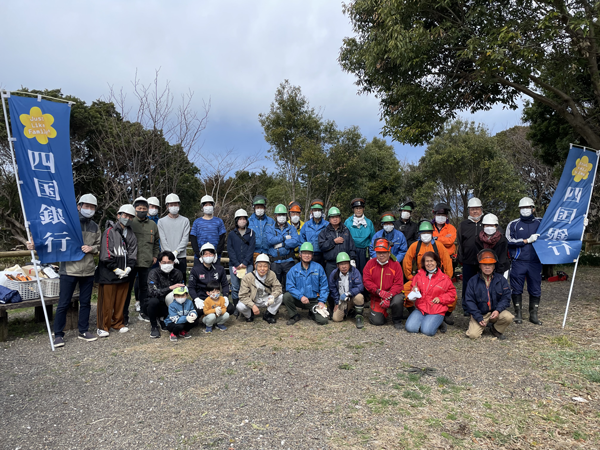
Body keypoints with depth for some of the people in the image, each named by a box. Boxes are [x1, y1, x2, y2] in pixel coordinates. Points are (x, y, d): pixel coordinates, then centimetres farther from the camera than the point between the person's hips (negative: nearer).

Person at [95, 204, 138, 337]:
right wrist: (116, 269, -13)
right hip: (108, 274, -6)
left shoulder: (131, 235, 13)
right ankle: (103, 326, 12)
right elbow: (106, 254, -12)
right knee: (106, 301, 0)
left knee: (121, 300, 12)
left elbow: (133, 253, 11)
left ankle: (118, 323, 26)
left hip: (124, 274, 6)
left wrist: (128, 268, -4)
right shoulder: (110, 232, -6)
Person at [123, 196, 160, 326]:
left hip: (146, 262, 3)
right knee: (128, 287, 3)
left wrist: (155, 256, 11)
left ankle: (143, 312, 25)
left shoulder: (153, 225, 10)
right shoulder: (129, 223, -2)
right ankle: (124, 315, 14)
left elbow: (156, 242, 18)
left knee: (144, 286, 13)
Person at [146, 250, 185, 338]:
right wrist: (170, 288, -38)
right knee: (153, 301, -36)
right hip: (156, 305, -3)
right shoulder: (154, 273, -15)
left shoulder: (178, 273, -4)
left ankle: (164, 321, 14)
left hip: (170, 305, 3)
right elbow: (153, 292, -29)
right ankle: (154, 326, -8)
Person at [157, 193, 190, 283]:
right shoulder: (161, 221, 8)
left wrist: (176, 252, -12)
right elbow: (163, 241, -1)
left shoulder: (185, 221, 8)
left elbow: (185, 239, -1)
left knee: (182, 281, 3)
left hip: (181, 258, 0)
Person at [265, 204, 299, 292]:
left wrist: (282, 244, -11)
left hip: (288, 261, 0)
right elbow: (270, 240, -12)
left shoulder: (292, 228, 9)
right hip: (275, 261, 0)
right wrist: (284, 238, -8)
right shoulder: (270, 228, 9)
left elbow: (295, 242, -7)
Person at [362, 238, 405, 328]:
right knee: (377, 321, -11)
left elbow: (398, 284, -12)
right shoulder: (370, 263, -1)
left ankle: (397, 321, -3)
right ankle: (383, 312, 27)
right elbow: (366, 281, -8)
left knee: (398, 300, -35)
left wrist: (388, 297, -25)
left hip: (392, 295, -1)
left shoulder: (395, 264, -6)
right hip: (376, 297, 1)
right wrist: (379, 291, -23)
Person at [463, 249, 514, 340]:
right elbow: (469, 301, -4)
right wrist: (478, 317, -13)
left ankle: (496, 330, 2)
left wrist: (498, 310, -19)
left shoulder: (501, 279, 1)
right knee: (473, 335, -18)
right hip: (480, 313, -1)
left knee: (508, 317, -31)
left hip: (496, 311, 1)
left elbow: (506, 298, -1)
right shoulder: (473, 281, -3)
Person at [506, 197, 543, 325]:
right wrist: (527, 240, -11)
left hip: (535, 262, 2)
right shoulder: (513, 224, 5)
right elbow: (509, 241, -6)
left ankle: (533, 315, 19)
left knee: (535, 289, 6)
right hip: (518, 263, -1)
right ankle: (518, 314, 16)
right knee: (517, 289, 3)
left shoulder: (541, 222, 10)